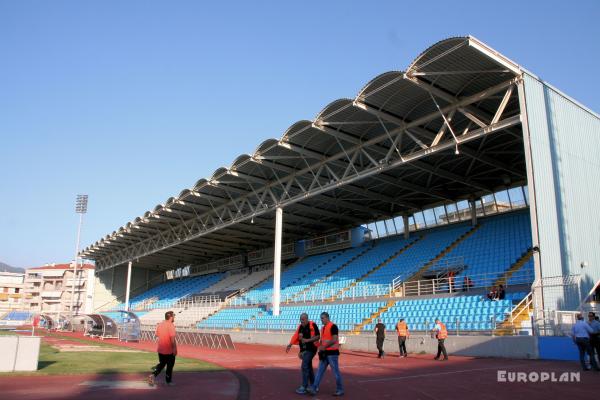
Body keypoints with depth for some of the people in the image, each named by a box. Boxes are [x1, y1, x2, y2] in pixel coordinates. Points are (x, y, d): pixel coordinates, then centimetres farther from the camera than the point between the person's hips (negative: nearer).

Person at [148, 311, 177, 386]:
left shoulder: (159, 324, 6)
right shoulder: (171, 325, -17)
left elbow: (157, 335, 13)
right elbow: (172, 338, -23)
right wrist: (175, 349, -19)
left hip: (160, 349, 6)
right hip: (169, 350, -6)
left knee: (161, 364, 19)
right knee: (170, 365, 10)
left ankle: (153, 375, -3)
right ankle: (168, 381, 19)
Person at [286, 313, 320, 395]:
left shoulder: (312, 325, -13)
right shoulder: (300, 327, 8)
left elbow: (318, 337, -14)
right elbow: (296, 337, 6)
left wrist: (307, 340, -23)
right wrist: (290, 345, -6)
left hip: (310, 349, -7)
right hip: (304, 349, 7)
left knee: (304, 367, -12)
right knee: (308, 367, 14)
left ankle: (304, 387, -6)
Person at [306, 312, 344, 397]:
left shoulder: (333, 326, -13)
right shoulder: (323, 328, 15)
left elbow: (334, 340, -20)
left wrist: (324, 347, -19)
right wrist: (320, 347, 5)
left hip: (332, 352, -8)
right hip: (324, 353, 9)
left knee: (336, 372, 1)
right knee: (320, 371, 4)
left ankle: (340, 390, 12)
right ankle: (314, 388, 3)